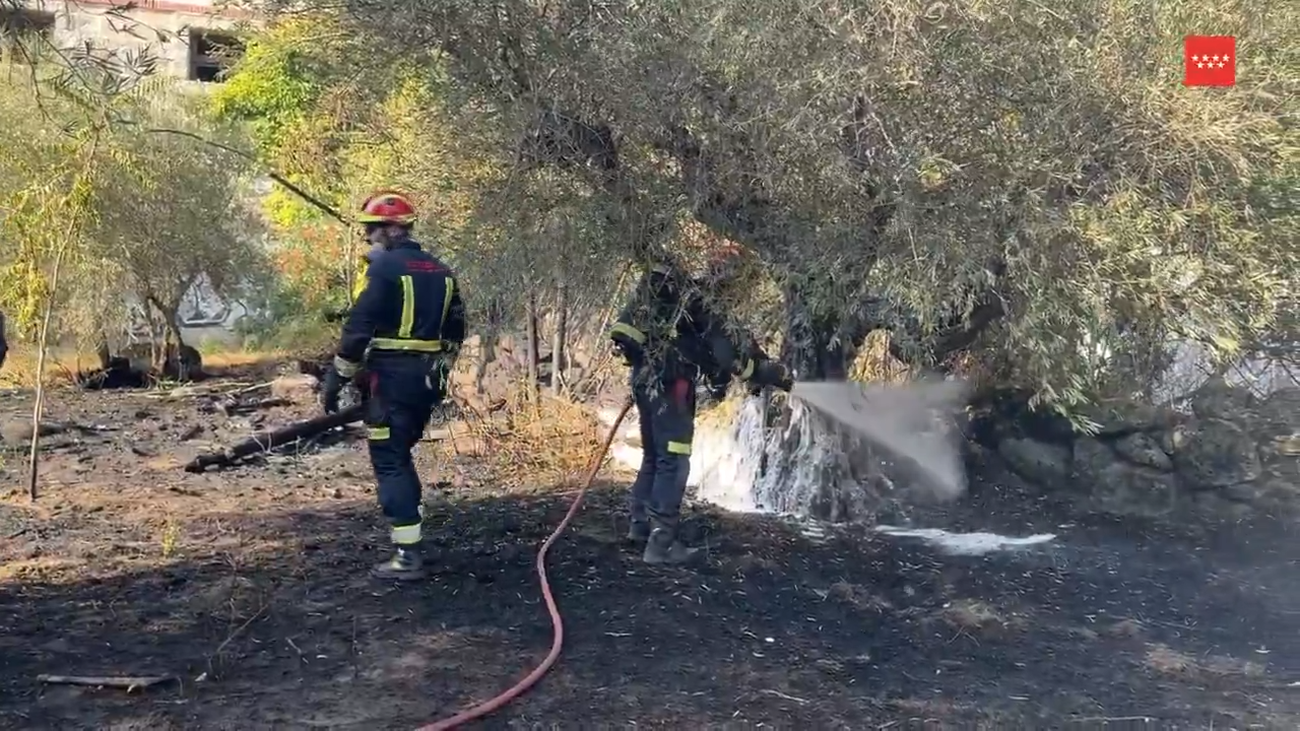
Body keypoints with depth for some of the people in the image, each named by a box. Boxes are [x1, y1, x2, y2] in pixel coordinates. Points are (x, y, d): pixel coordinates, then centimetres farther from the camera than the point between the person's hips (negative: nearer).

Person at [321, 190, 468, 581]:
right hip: (426, 377, 8)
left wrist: (335, 380, -9)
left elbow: (358, 328, -15)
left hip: (391, 377, -8)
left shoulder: (385, 267, -12)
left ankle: (407, 554, -5)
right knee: (401, 455, 21)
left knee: (390, 462, -3)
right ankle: (411, 531, 25)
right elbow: (455, 330, 17)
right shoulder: (441, 270, 13)